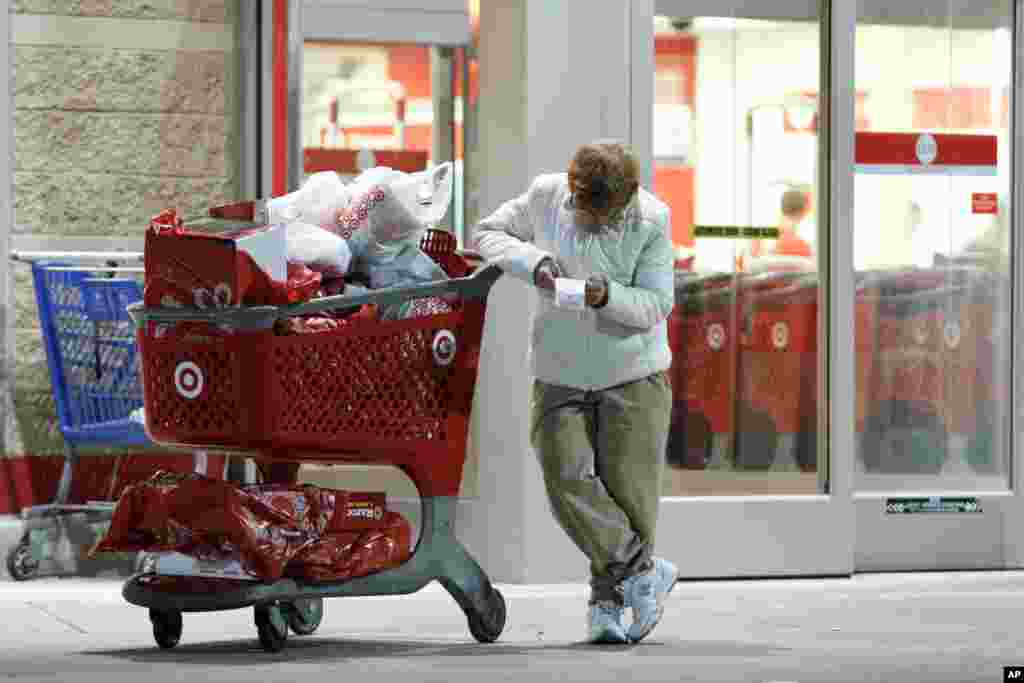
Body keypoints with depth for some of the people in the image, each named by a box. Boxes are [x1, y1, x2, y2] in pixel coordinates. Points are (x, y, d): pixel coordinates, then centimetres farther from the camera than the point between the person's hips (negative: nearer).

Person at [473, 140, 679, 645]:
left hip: (633, 377, -2)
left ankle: (608, 599, 16)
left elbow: (656, 303, -11)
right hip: (560, 376, 2)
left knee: (628, 488, -2)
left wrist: (607, 297, -31)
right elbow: (488, 233, 5)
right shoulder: (546, 196, -6)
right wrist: (533, 262, -14)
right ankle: (642, 571, -2)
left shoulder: (650, 220, -13)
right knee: (566, 480, -14)